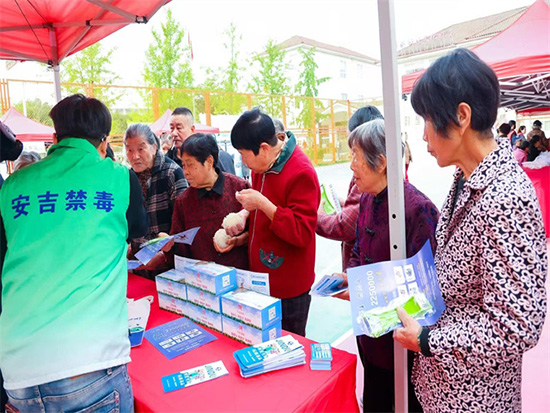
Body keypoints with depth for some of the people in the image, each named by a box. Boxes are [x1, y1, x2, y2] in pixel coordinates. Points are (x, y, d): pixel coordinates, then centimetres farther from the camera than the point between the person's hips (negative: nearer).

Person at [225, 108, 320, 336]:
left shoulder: (301, 173, -21)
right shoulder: (261, 165, 5)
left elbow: (302, 233, -22)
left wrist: (262, 204, -27)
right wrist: (245, 213, -2)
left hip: (288, 287, -8)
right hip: (261, 278, 8)